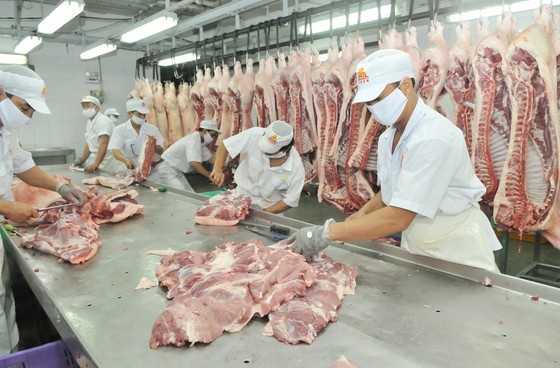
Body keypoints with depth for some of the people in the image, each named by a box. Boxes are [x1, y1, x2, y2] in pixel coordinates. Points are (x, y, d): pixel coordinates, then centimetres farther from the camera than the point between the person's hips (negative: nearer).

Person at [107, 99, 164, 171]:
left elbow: (161, 152, 10)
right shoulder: (119, 130, 2)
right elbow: (115, 151, -11)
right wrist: (126, 160, -32)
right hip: (130, 169, -1)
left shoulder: (152, 129, 8)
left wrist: (154, 146, -13)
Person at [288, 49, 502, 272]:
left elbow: (398, 218, -33)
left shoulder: (434, 138, -29)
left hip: (459, 253, -7)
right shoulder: (388, 138, -1)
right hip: (415, 247, 7)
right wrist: (363, 213, -8)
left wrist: (327, 233, -32)